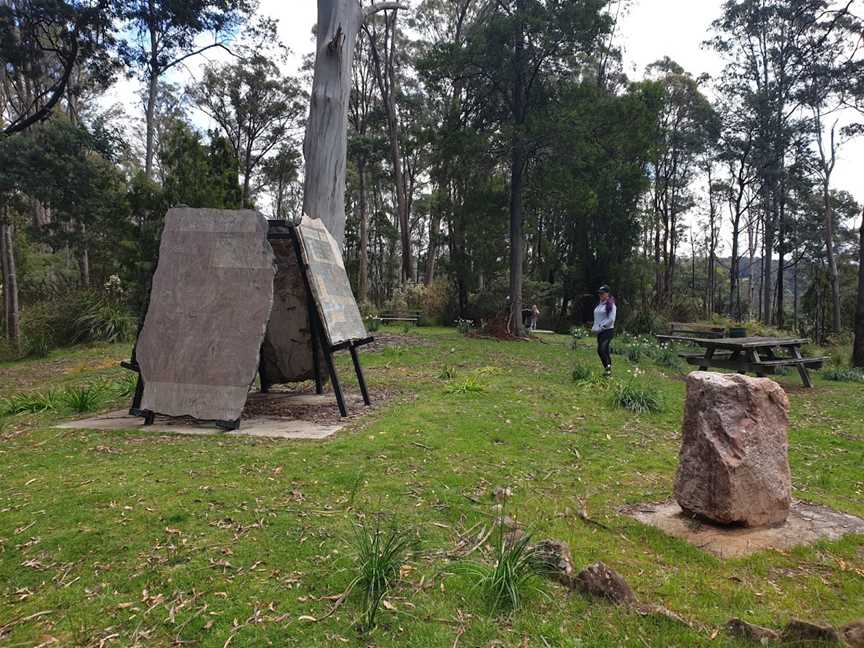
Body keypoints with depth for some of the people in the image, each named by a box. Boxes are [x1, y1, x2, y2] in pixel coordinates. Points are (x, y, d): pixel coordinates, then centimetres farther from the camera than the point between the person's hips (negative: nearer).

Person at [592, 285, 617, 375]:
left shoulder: (611, 305, -8)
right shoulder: (599, 305, 16)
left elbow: (611, 320, -15)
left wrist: (600, 327, -16)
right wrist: (594, 328, 7)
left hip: (608, 331, -8)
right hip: (600, 332, 8)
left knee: (601, 350, -21)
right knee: (605, 351, 10)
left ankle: (608, 367, -13)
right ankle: (608, 370, 16)